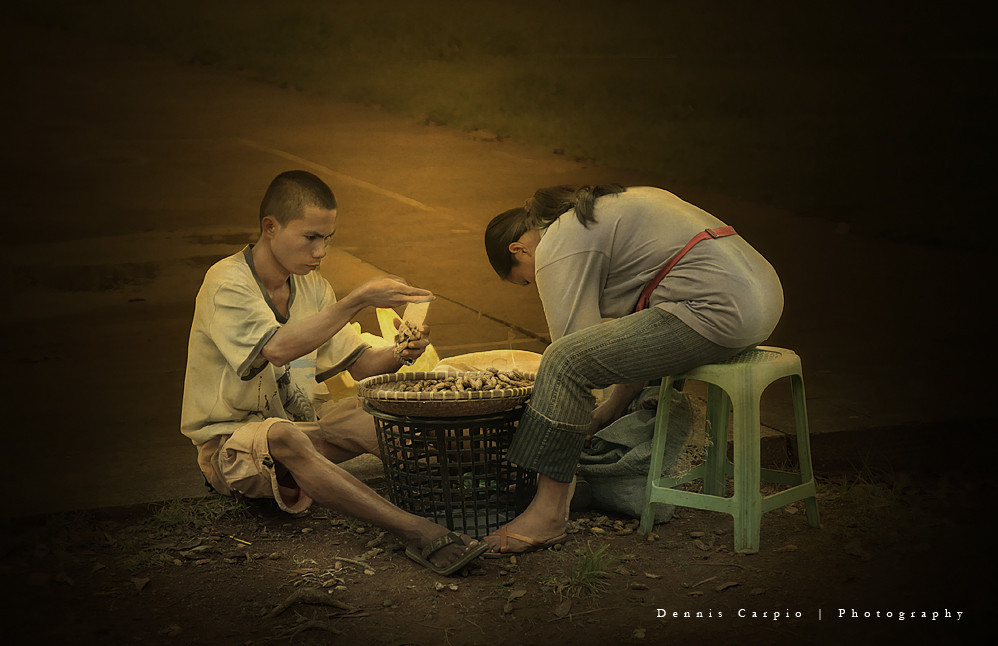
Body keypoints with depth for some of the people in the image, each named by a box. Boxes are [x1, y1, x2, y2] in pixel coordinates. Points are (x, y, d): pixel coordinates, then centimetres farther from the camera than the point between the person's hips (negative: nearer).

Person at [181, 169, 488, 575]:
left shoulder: (310, 284, 6)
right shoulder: (226, 283, -17)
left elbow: (358, 364, 5)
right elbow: (278, 348, -34)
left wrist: (398, 354, -18)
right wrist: (359, 300, -34)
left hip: (297, 430, 7)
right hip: (228, 444, -7)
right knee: (284, 437, -40)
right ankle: (415, 532, -50)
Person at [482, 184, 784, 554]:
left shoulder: (558, 248, -3)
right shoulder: (597, 208, 27)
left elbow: (572, 349, -5)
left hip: (718, 314, -11)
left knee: (565, 361, -14)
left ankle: (549, 513, -11)